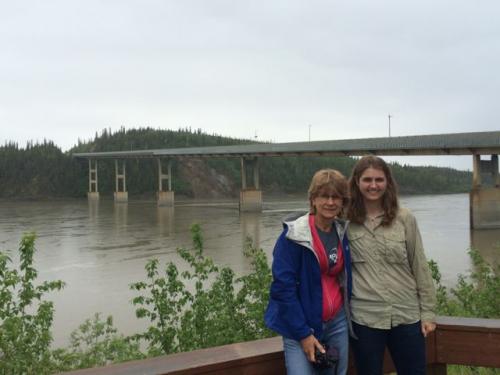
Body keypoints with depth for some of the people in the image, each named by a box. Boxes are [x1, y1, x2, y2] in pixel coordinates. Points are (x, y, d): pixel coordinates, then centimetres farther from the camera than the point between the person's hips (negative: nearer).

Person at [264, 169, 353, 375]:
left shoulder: (342, 233, 5)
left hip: (338, 323, 5)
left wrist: (346, 315, 4)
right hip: (301, 326, -5)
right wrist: (303, 333, -15)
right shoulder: (293, 235, -13)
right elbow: (283, 286, -15)